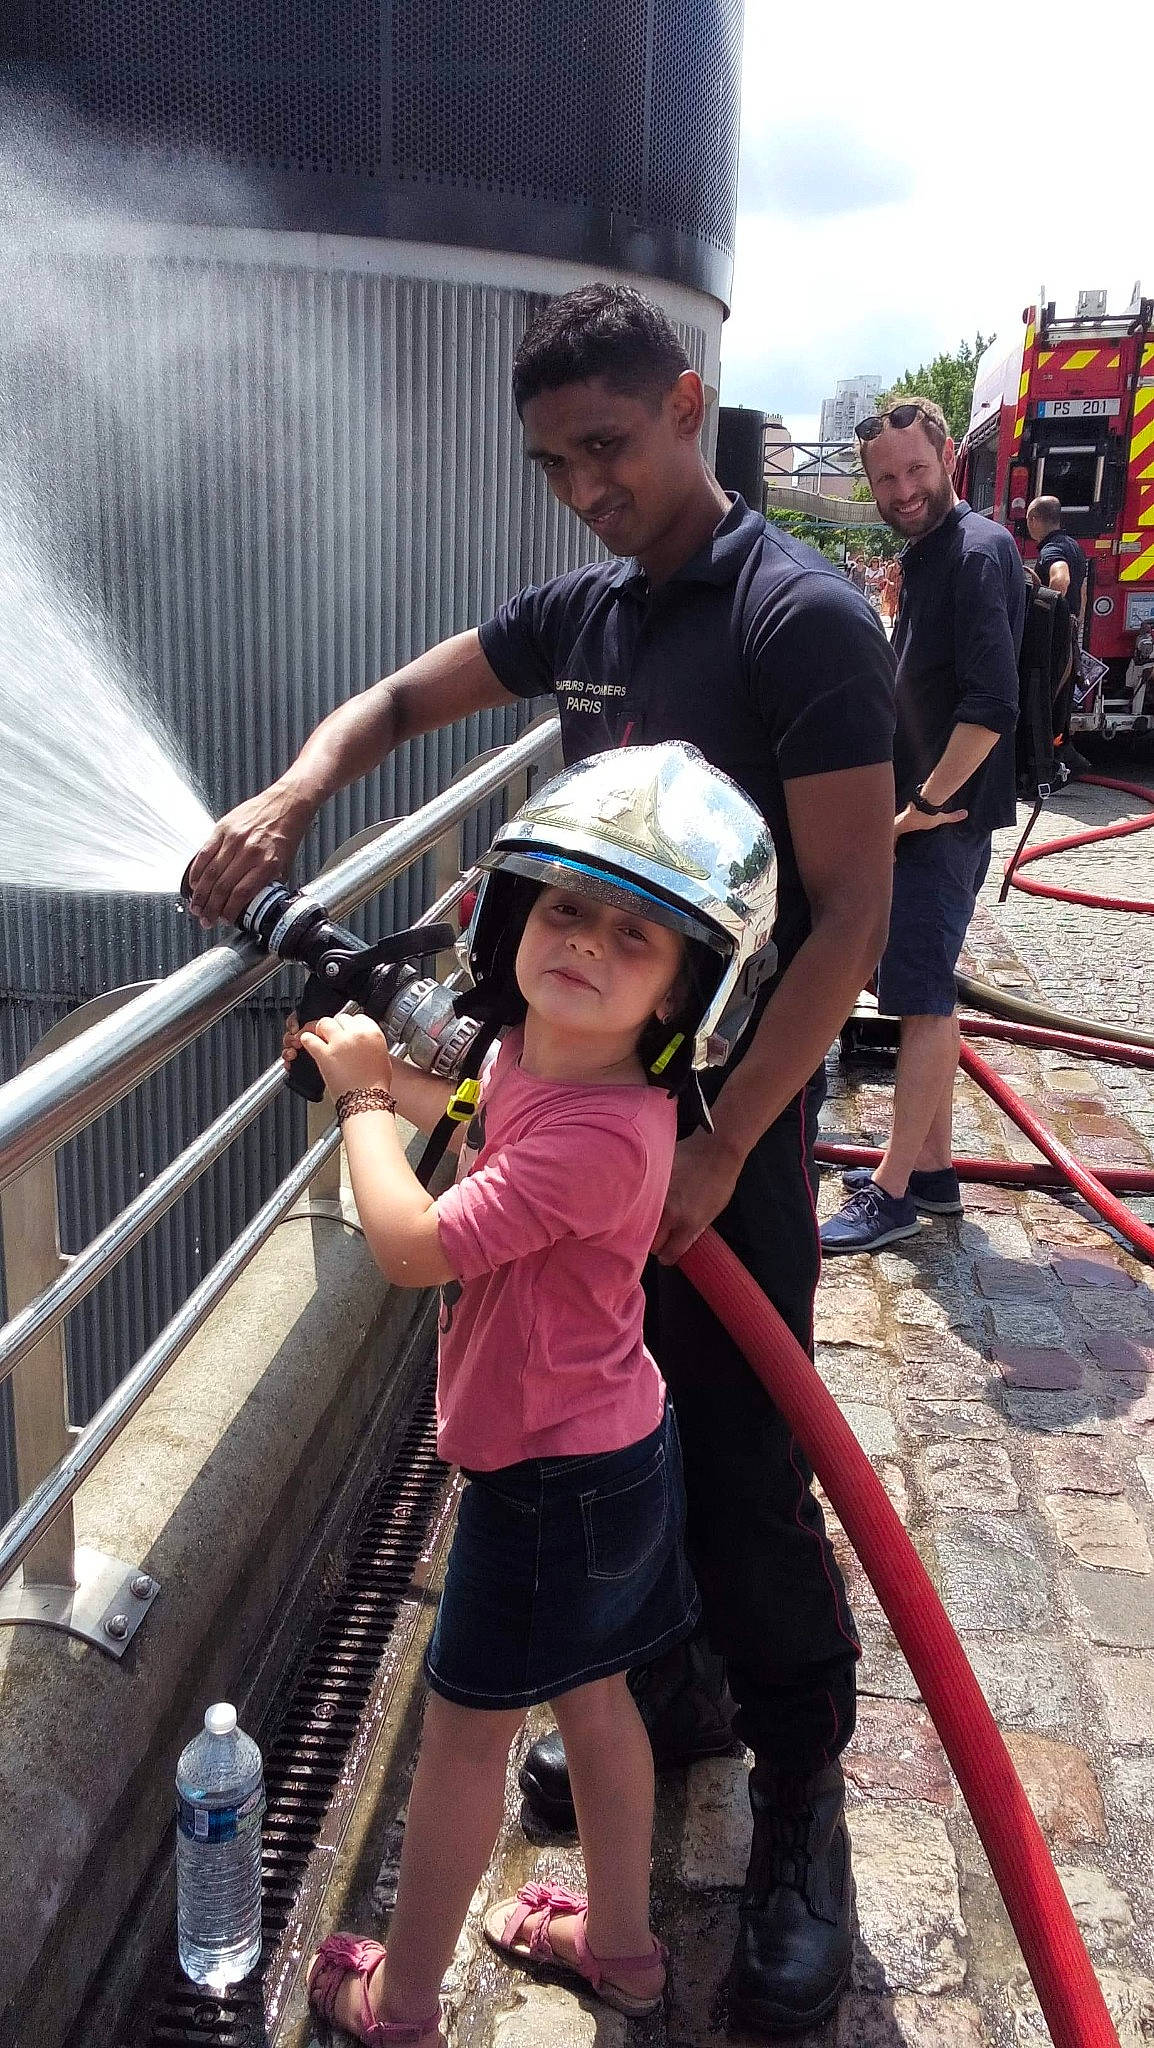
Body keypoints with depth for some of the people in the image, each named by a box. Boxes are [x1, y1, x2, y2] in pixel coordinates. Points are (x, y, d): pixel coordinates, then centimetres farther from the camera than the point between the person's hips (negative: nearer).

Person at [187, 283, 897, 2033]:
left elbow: (850, 919, -17)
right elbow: (401, 702, 19)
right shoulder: (578, 611, 7)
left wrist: (720, 1150, -20)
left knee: (744, 1471, 2)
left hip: (731, 1113, -6)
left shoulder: (807, 620, -14)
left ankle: (801, 1791, 25)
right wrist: (291, 796, -3)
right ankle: (672, 1692, 40)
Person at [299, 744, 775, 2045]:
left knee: (465, 1729, 10)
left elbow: (411, 1244, -31)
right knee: (591, 1695, 24)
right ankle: (617, 1942, 46)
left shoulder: (600, 1132, -34)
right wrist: (378, 1069, 8)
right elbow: (485, 1122, 21)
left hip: (555, 1475, -9)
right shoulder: (536, 1052, -4)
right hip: (605, 1446, 9)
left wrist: (359, 1096, -16)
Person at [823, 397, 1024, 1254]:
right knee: (924, 992, 14)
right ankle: (933, 1165, 25)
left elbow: (992, 707, -24)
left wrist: (927, 803, -17)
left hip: (947, 815, -10)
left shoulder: (978, 551, -15)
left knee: (921, 995, -6)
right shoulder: (925, 553, 16)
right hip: (920, 808, 10)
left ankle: (892, 1191, 2)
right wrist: (910, 801, 15)